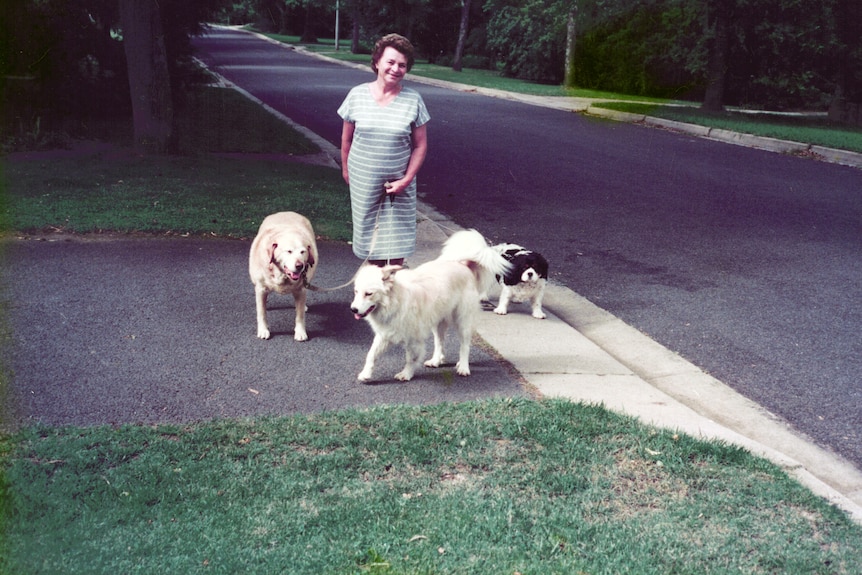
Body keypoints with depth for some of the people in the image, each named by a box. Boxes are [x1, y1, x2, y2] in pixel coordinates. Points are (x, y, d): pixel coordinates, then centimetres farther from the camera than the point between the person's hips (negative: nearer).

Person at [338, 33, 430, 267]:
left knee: (396, 238, 4)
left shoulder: (413, 100, -8)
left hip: (398, 184, -1)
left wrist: (407, 179, -12)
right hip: (363, 180, 1)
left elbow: (420, 145, -4)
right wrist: (346, 169, 11)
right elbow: (346, 139, 6)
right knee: (370, 232, 11)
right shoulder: (357, 95, -5)